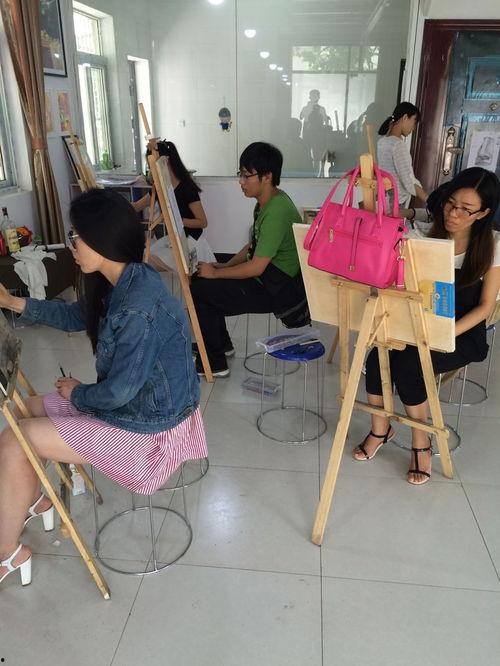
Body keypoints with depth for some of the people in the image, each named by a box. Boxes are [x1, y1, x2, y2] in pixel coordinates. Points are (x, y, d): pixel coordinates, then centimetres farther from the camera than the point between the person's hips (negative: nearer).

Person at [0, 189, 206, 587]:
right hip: (135, 401, 9)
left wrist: (77, 394, -6)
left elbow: (117, 392, -27)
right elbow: (77, 316, 17)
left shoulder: (138, 308, -31)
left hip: (148, 427, -9)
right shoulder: (124, 283, 0)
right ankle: (34, 499, 40)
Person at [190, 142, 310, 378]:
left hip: (278, 289, -10)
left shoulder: (276, 212, -25)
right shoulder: (267, 202, 6)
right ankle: (222, 344, 26)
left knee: (199, 291, -13)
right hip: (269, 277, 10)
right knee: (202, 278, 13)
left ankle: (214, 364, 0)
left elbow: (256, 267, -25)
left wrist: (216, 273, -14)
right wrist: (225, 266, 4)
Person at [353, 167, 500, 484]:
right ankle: (380, 427, 2)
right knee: (378, 356, -27)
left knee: (407, 364, -30)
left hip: (464, 333, -2)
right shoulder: (424, 236, -1)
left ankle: (421, 443, -5)